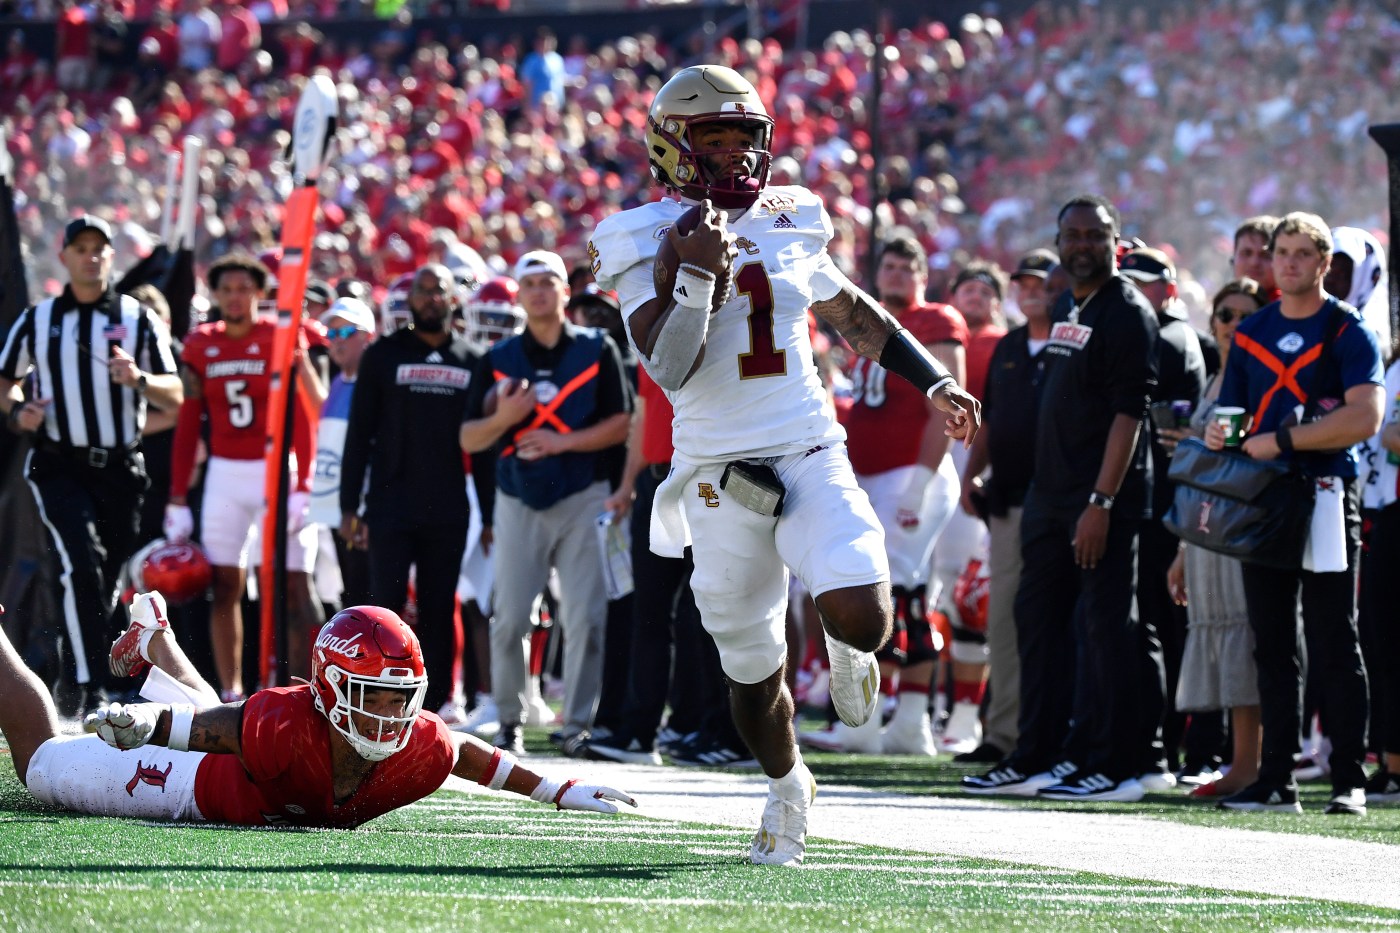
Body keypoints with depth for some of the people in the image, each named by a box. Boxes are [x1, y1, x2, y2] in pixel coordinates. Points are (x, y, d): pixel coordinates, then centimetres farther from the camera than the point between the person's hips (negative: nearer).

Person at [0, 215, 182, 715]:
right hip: (59, 467, -2)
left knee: (107, 580, 6)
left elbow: (175, 395, 2)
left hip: (119, 469, 2)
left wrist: (139, 378, -19)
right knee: (82, 562, -21)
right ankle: (85, 683, -22)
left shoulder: (137, 319, 6)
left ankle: (74, 677, 21)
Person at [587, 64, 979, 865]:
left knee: (863, 616, -21)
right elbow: (670, 369, -16)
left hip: (812, 458, 2)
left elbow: (856, 313, 25)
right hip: (721, 475, -2)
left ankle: (846, 647, 17)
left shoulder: (787, 224, 8)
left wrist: (934, 381, 27)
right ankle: (788, 786, 36)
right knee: (752, 668, 8)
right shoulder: (650, 245, -4)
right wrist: (698, 278, -25)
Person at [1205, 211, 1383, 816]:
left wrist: (1281, 440, -19)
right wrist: (1218, 434, -6)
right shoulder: (1251, 334, 15)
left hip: (1326, 494, -5)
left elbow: (1366, 417, -16)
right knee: (1273, 646, 7)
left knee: (1333, 645, -4)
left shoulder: (1348, 332, -3)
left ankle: (1349, 782, -3)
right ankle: (1276, 781, 9)